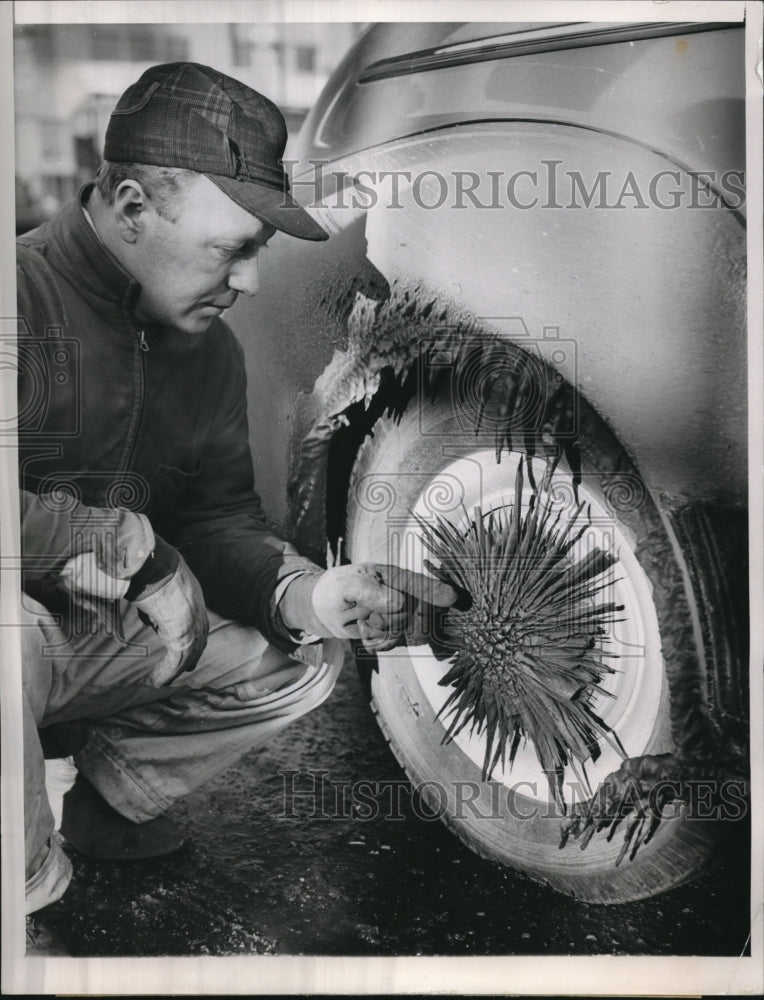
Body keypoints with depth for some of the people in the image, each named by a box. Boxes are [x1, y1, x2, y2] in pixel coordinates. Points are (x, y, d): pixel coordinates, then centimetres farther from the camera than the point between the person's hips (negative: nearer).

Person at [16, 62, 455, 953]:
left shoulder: (208, 348, 3)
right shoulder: (27, 294, -24)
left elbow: (216, 516, 5)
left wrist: (303, 591, -15)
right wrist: (130, 546, -27)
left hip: (113, 631, 7)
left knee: (301, 656, 3)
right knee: (19, 641, -40)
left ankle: (106, 803, 16)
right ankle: (30, 892, -12)